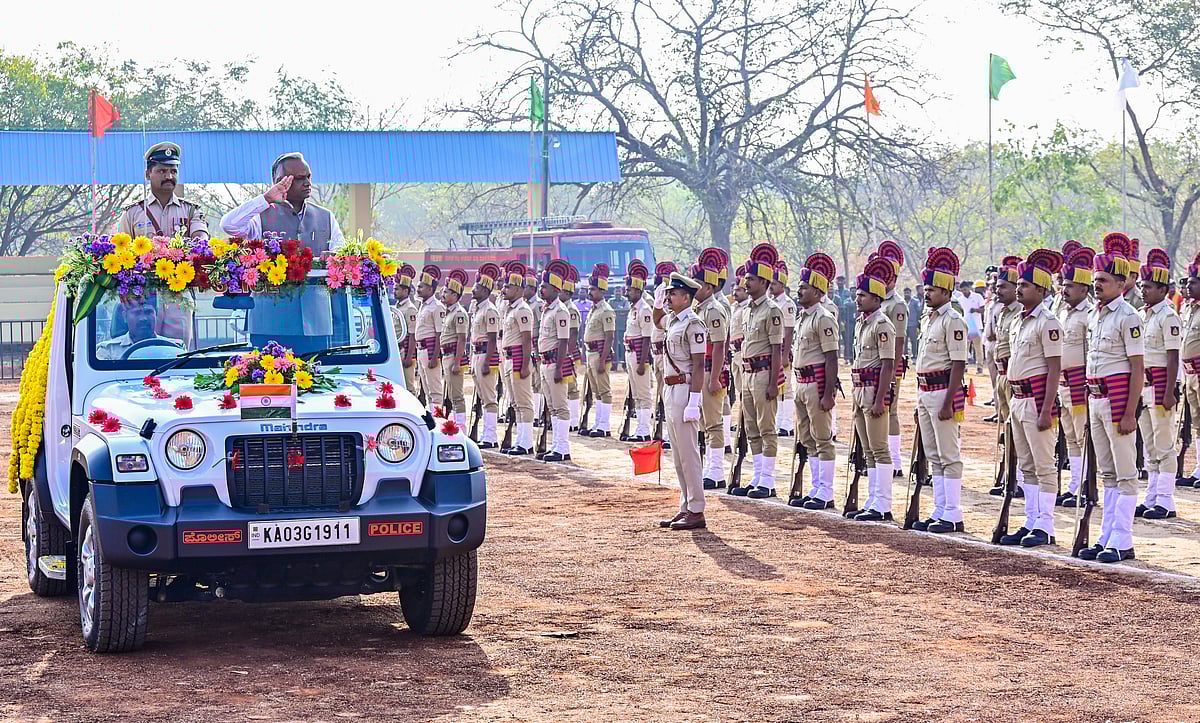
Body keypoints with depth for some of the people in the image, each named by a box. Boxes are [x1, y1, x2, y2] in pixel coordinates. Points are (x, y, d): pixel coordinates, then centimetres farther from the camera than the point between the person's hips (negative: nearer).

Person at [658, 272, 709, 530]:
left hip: (684, 389, -10)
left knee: (688, 453, -7)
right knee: (678, 456, 12)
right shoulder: (672, 322, 13)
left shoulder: (693, 324, -13)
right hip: (670, 390, 10)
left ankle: (696, 512, -4)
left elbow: (699, 366, -17)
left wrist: (693, 402, -22)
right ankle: (686, 508, 18)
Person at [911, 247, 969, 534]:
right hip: (925, 391, 10)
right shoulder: (928, 319, 15)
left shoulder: (953, 320, -13)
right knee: (933, 456, 12)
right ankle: (940, 512, 18)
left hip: (943, 391, -10)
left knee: (948, 456, -5)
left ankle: (952, 516, -2)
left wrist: (948, 403, -21)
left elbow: (959, 364, -17)